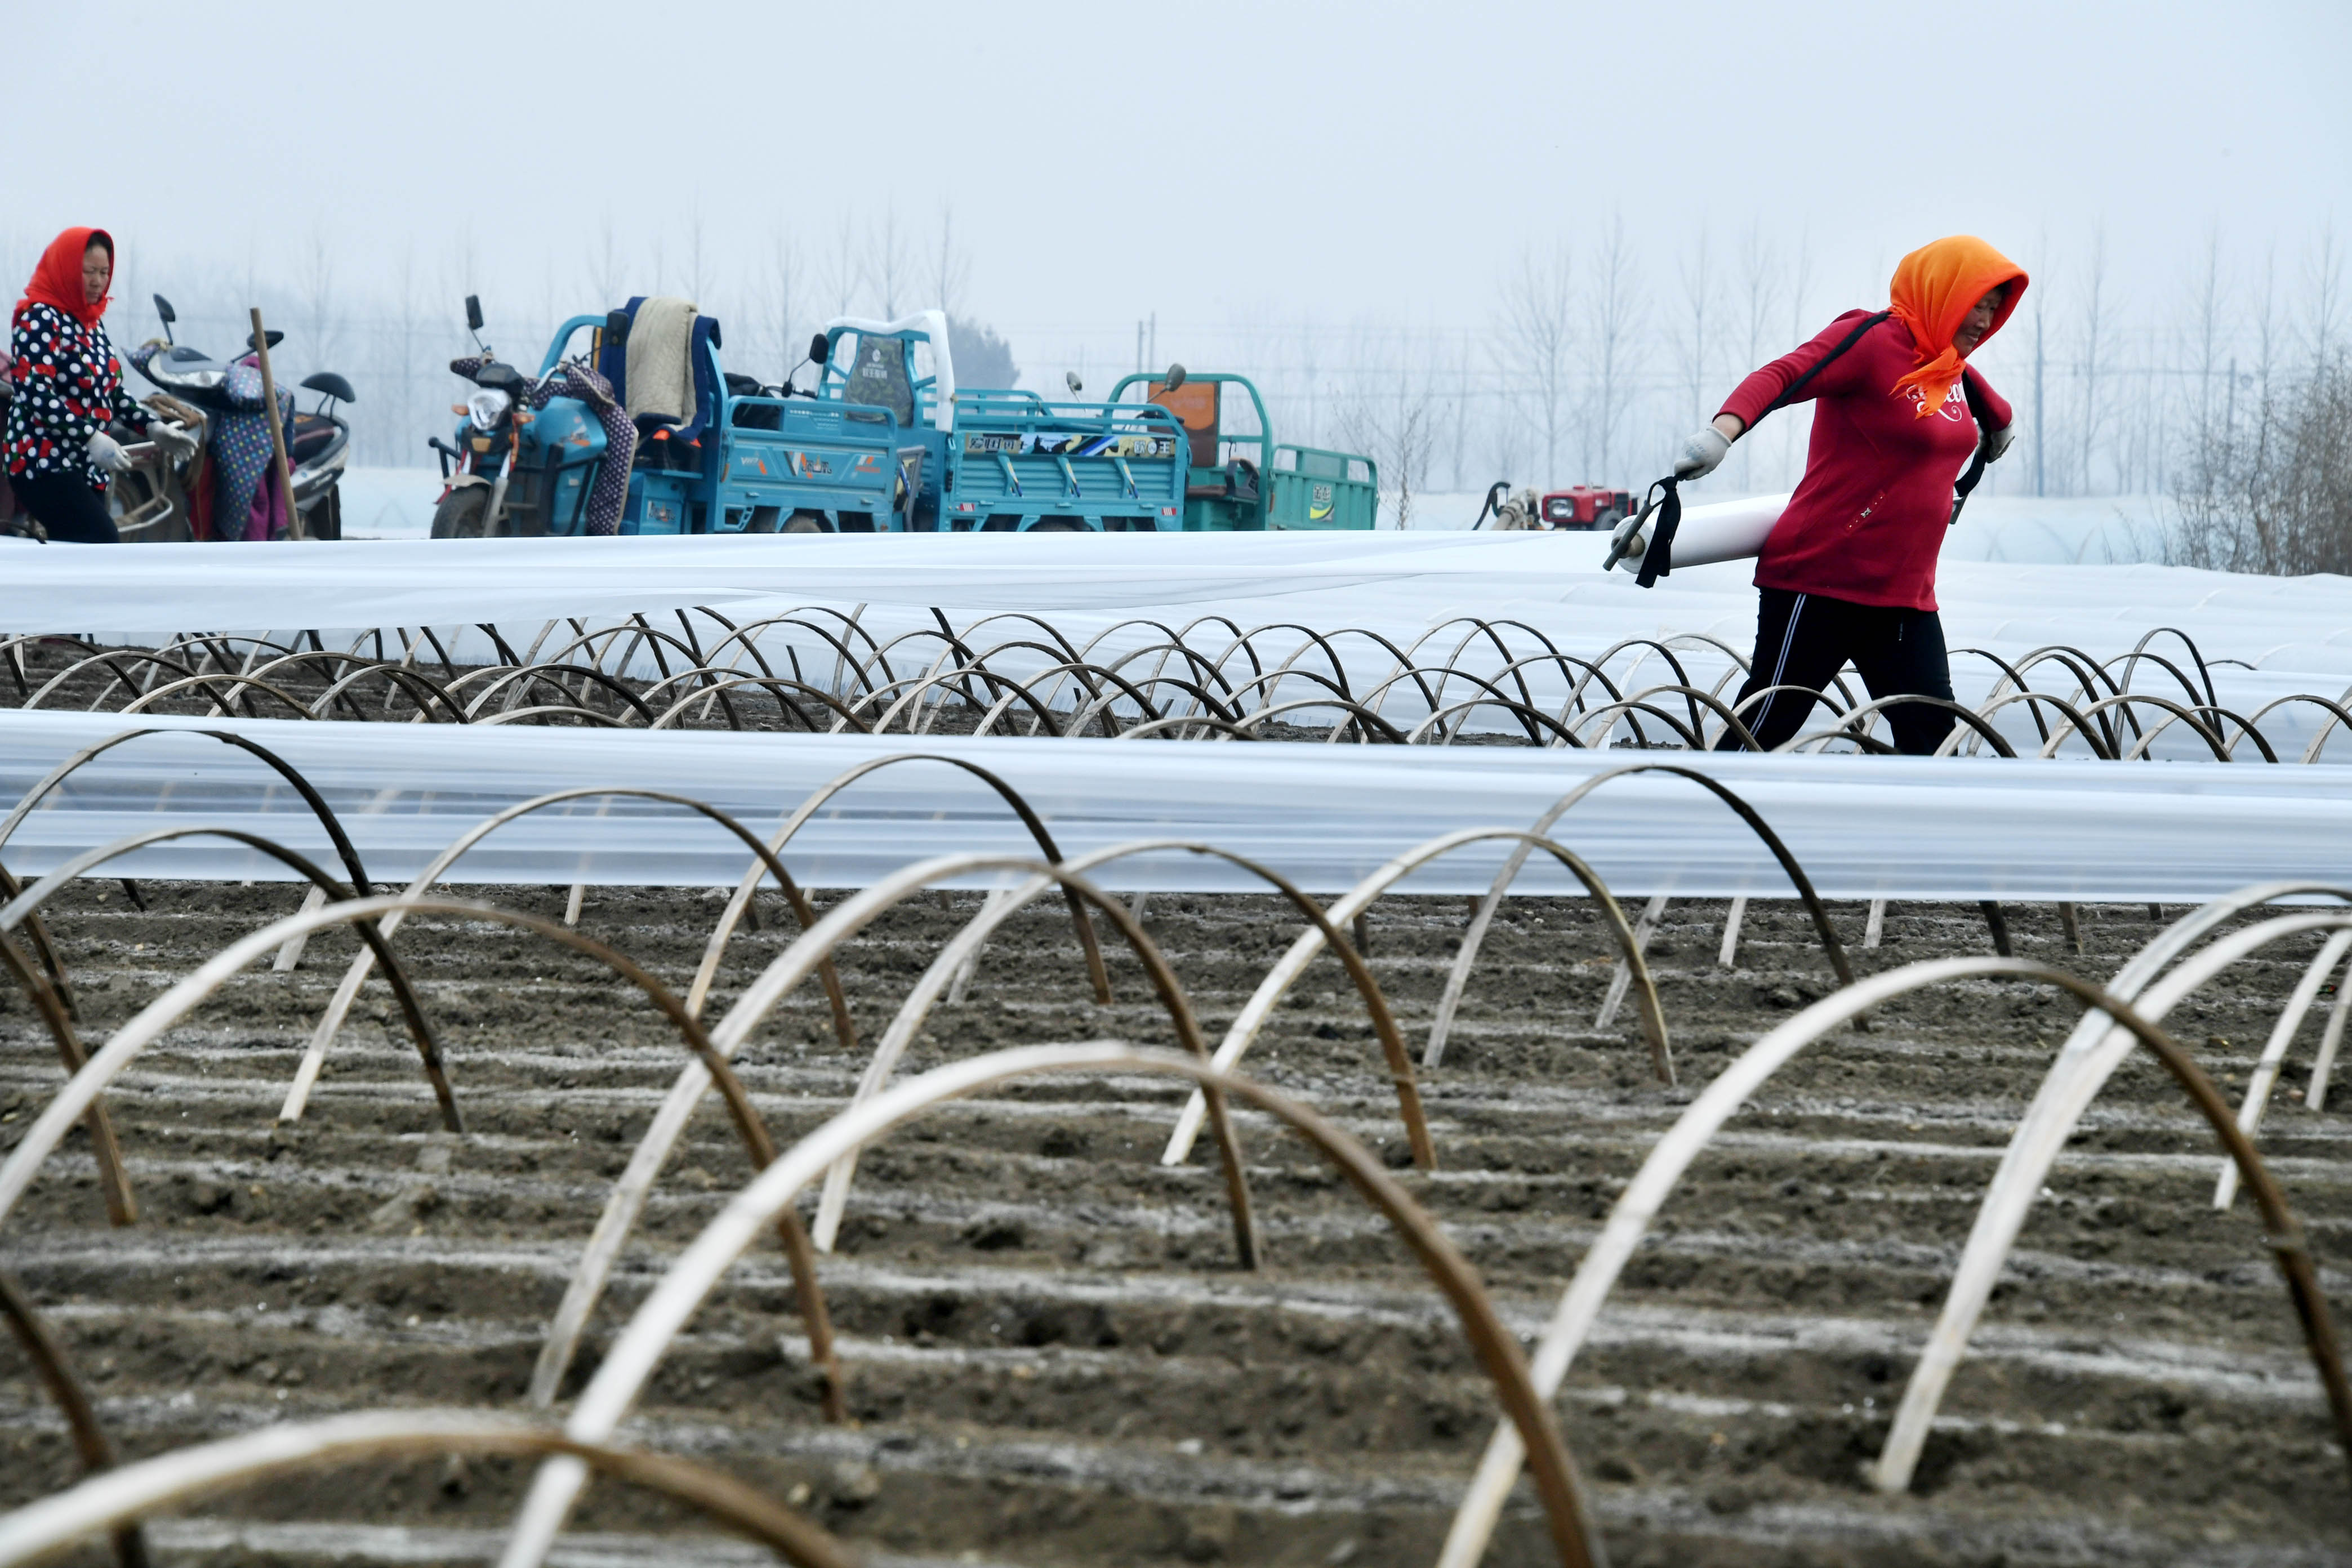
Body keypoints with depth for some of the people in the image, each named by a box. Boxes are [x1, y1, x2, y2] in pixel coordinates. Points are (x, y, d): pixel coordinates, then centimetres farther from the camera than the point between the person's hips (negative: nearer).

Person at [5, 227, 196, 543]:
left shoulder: (91, 321, 16)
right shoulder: (39, 319, -11)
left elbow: (109, 392, 23)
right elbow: (35, 394, -21)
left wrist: (152, 427, 8)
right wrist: (90, 437, -31)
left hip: (87, 466, 9)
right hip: (44, 463, -9)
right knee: (105, 551, -20)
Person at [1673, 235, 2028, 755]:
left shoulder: (1952, 366, 14)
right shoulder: (1872, 340, -11)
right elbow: (1782, 377, -24)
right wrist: (1722, 431, -41)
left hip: (1905, 597, 8)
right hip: (1822, 581, -8)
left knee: (1932, 735, 1)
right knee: (1762, 727, -6)